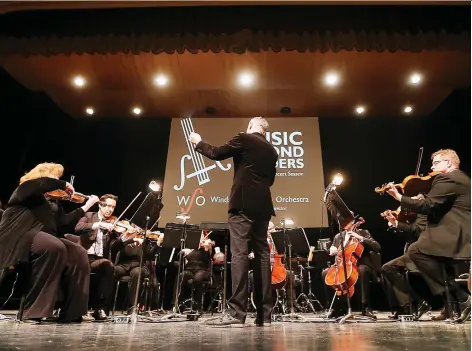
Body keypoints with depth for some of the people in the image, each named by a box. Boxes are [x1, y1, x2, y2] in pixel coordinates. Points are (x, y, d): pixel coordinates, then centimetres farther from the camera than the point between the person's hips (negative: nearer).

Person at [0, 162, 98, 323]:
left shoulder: (51, 204, 24)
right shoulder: (27, 188, 3)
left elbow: (65, 222, 16)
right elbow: (42, 183, -21)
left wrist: (87, 205, 19)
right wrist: (64, 185, -6)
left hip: (41, 239, 8)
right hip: (18, 238, -8)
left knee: (79, 254, -14)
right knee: (55, 247, -36)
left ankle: (70, 312, -14)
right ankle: (33, 311, -28)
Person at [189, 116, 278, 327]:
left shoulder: (244, 139, 1)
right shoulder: (271, 151, 19)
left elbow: (216, 154, 3)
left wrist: (199, 142, 19)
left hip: (243, 203, -6)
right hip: (262, 205, 7)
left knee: (239, 253, -11)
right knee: (262, 254, 4)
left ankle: (236, 312, -15)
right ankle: (264, 313, 6)